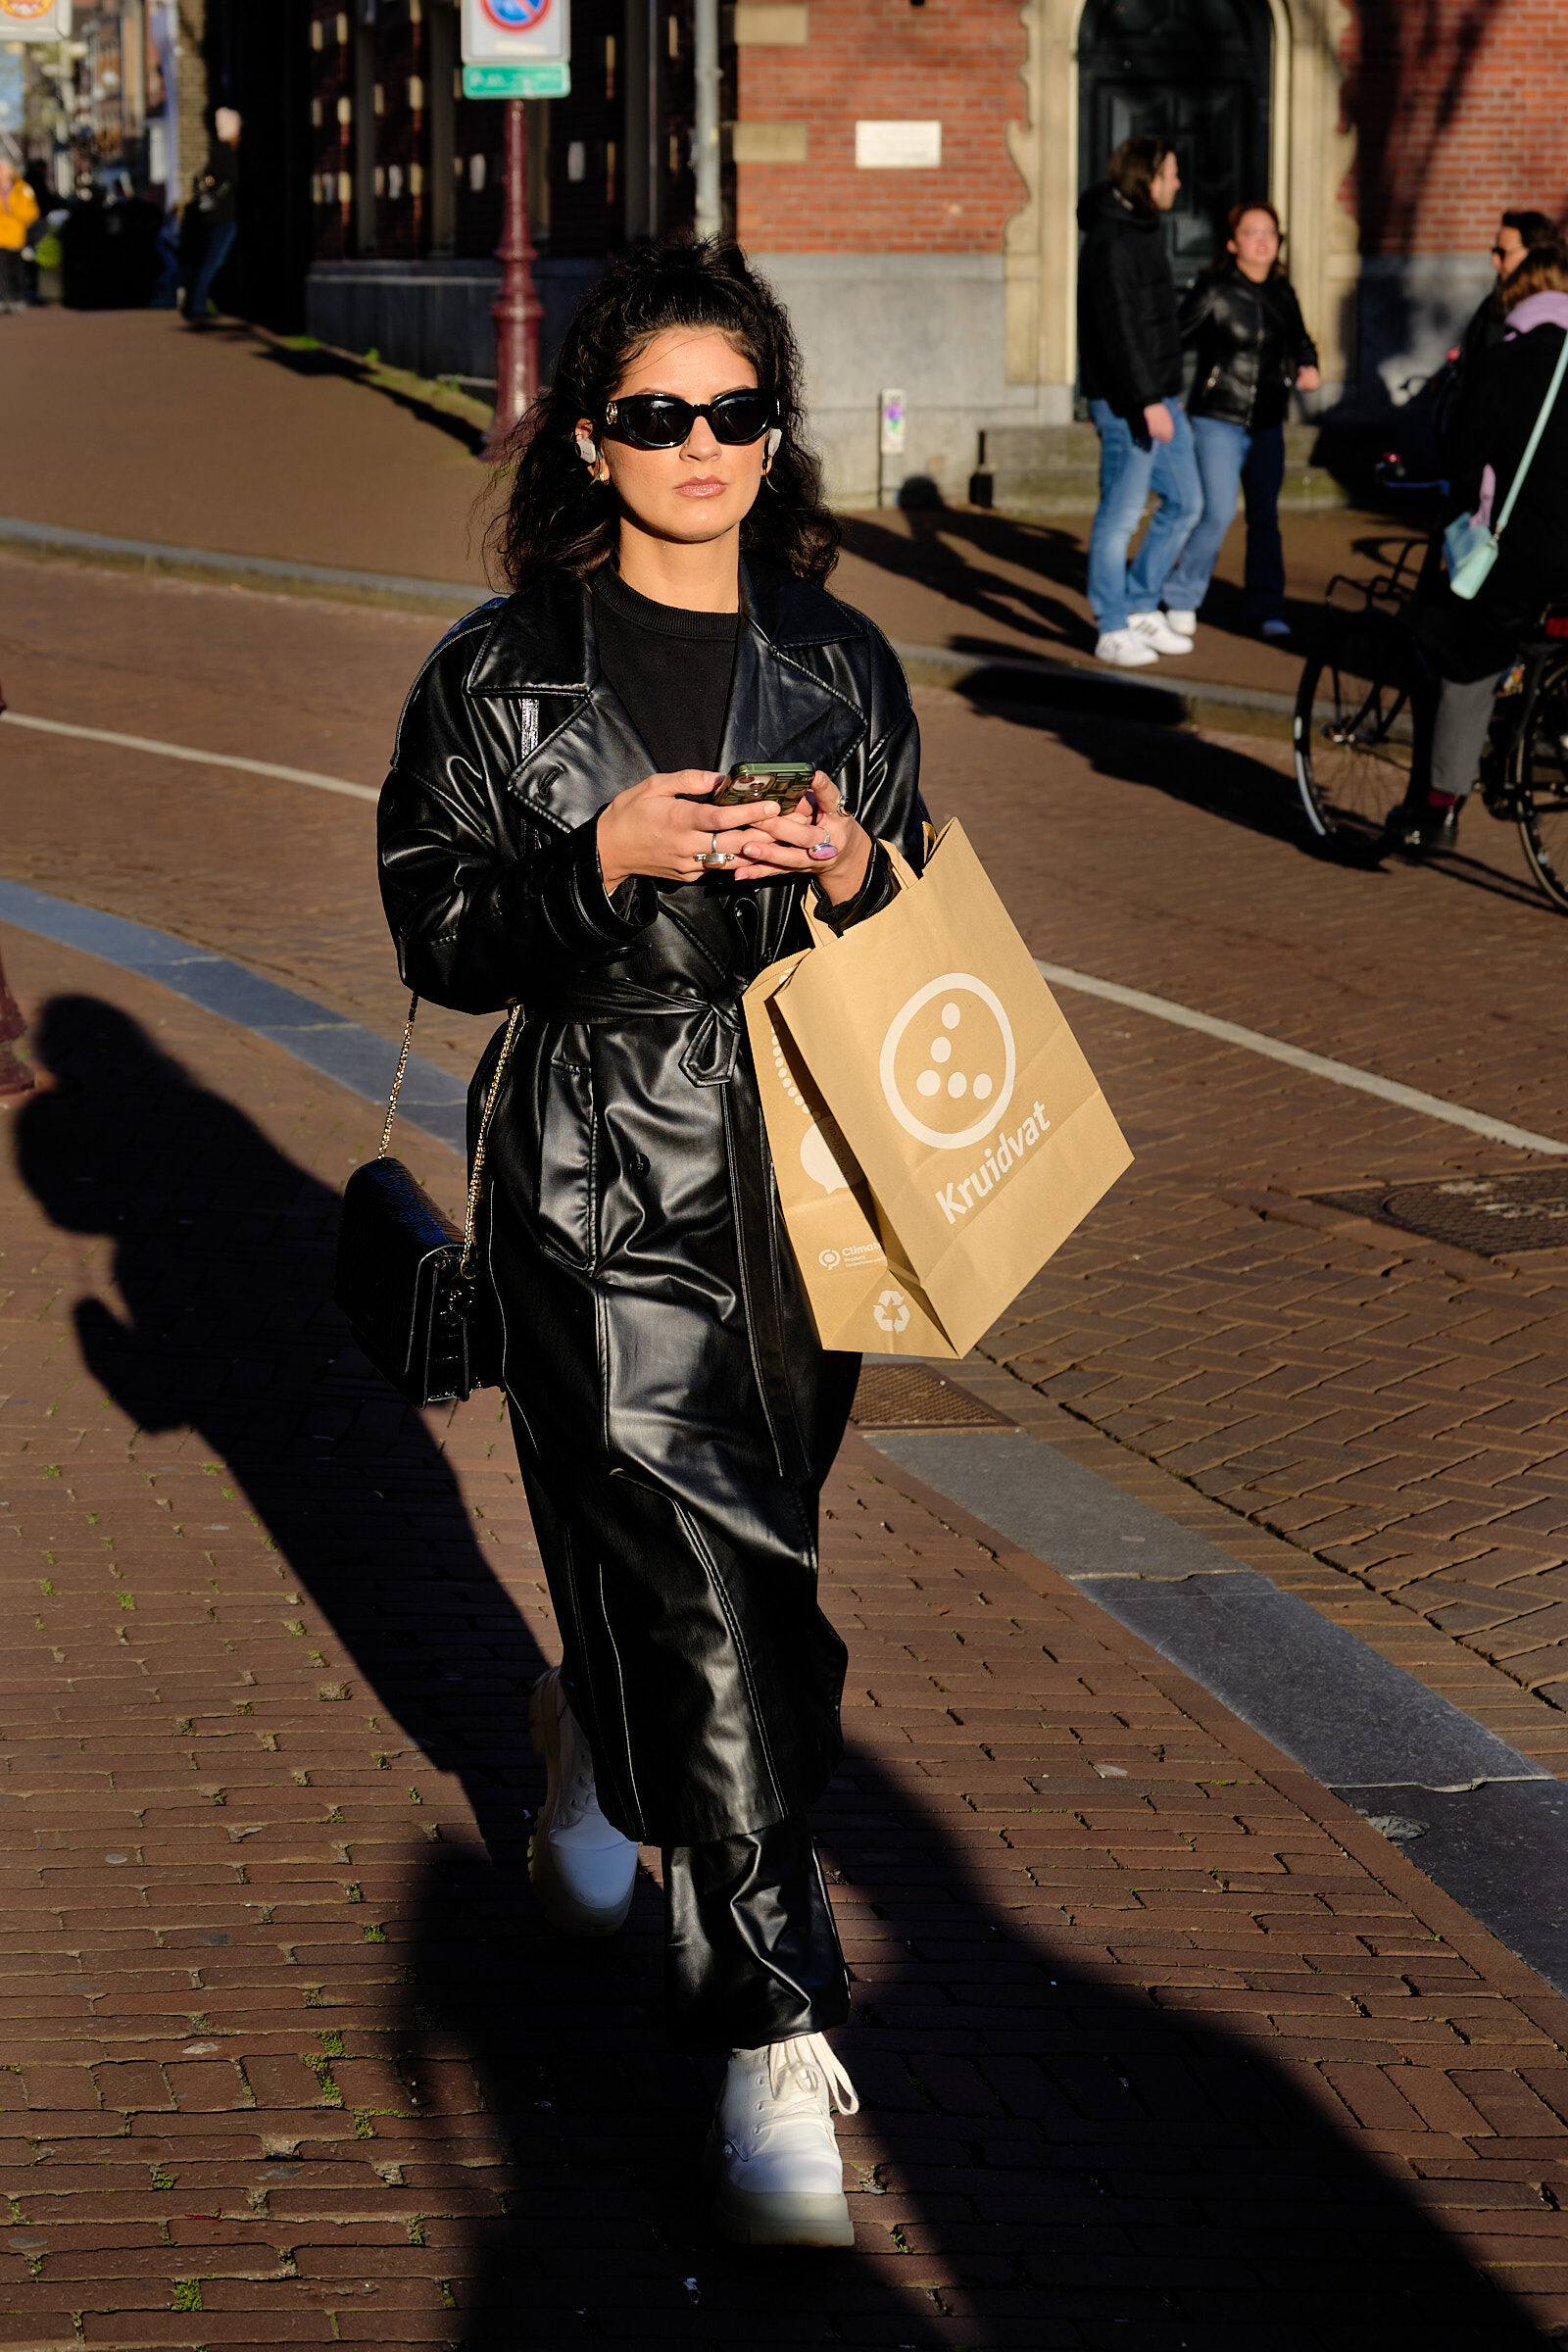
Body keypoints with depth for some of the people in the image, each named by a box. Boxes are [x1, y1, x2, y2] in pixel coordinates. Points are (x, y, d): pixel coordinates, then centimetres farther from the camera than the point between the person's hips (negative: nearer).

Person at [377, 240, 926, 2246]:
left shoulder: (841, 664, 8)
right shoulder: (504, 672, -2)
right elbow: (440, 938, -3)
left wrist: (852, 872, -8)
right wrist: (605, 857, -18)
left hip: (802, 1178, 4)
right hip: (603, 1193, -4)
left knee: (743, 1554, 15)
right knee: (713, 1592, -11)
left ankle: (596, 1744, 50)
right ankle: (777, 2041, -7)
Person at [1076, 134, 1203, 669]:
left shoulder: (1142, 232, 15)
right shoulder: (1111, 243, -16)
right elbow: (1118, 328, -21)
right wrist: (1146, 401, -24)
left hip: (1159, 395, 10)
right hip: (1126, 402, -10)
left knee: (1184, 503, 13)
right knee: (1121, 514, -3)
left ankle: (1140, 606, 23)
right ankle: (1113, 631, 3)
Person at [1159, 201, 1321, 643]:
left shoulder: (1282, 295, 9)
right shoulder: (1214, 291, -8)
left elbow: (1300, 342, 23)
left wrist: (1309, 369, 2)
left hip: (1267, 424, 5)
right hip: (1217, 420, -5)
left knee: (1265, 517, 7)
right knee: (1218, 512, -12)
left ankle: (1266, 608, 15)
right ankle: (1181, 600, 4)